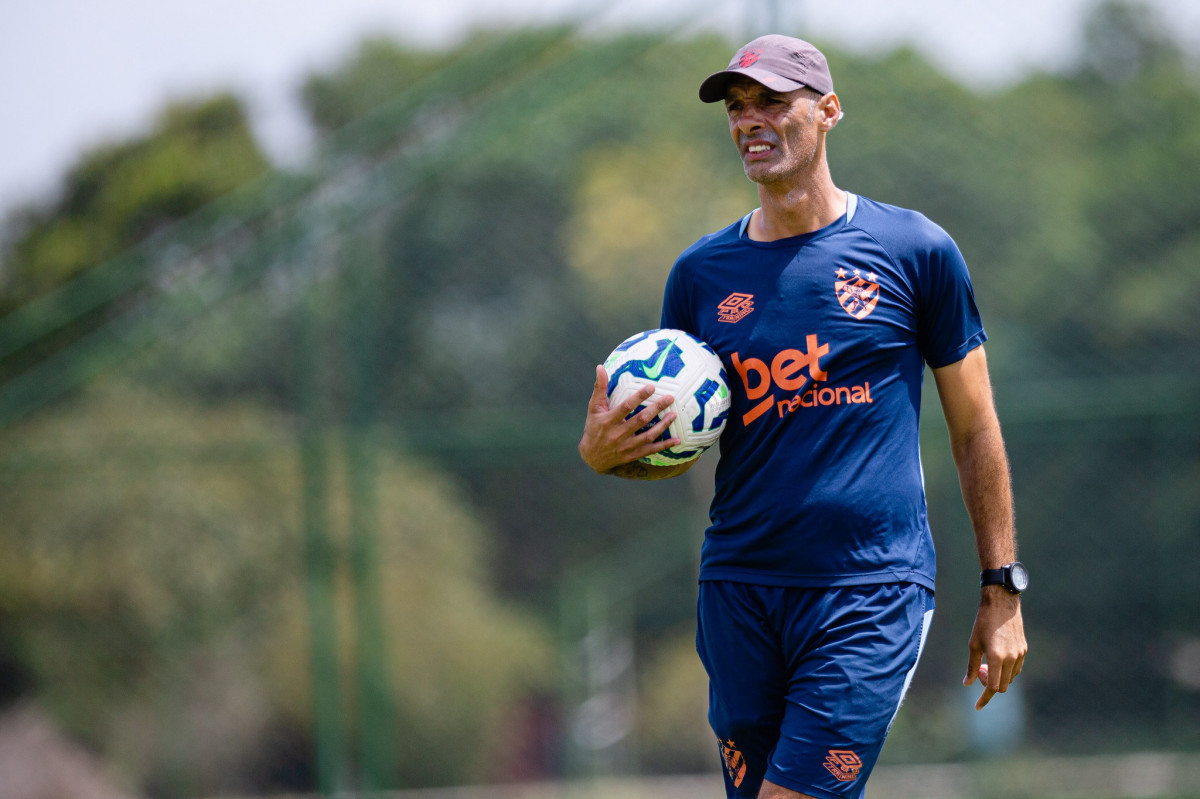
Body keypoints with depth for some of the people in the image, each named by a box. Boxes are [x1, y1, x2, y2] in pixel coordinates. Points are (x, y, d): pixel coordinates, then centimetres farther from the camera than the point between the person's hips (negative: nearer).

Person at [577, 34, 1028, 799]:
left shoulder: (914, 250, 1)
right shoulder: (702, 271, 9)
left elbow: (975, 431, 6)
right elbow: (677, 446, 16)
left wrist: (1002, 591, 4)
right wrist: (605, 452, -7)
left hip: (871, 592, -4)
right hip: (741, 588, 4)